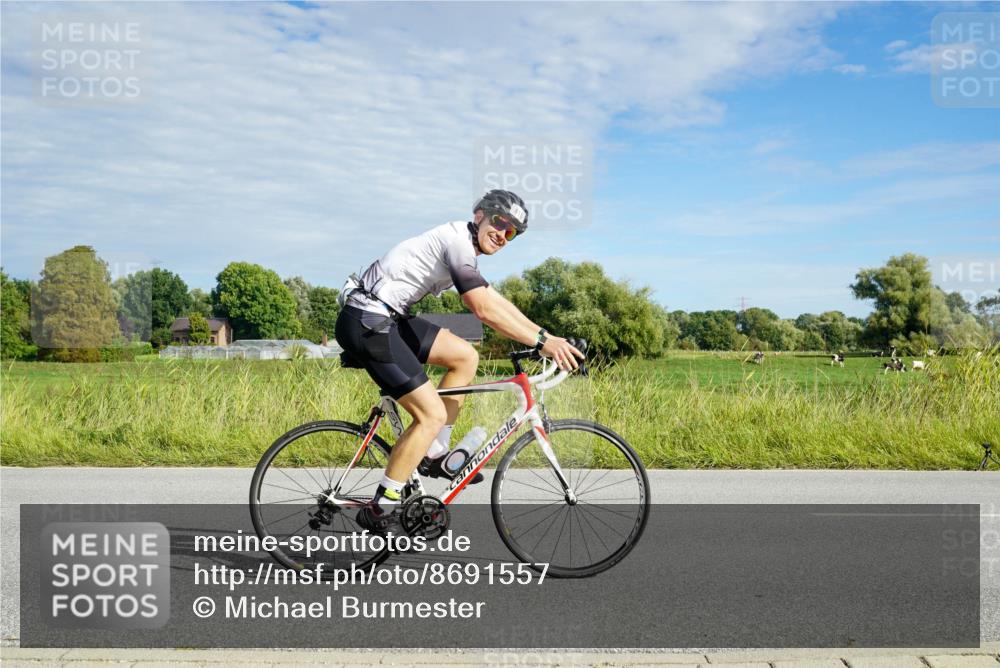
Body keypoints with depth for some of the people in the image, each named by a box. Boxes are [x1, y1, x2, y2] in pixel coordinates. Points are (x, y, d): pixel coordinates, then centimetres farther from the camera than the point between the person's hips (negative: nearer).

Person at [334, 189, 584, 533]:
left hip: (386, 318, 10)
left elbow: (497, 301, 19)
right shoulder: (458, 239, -13)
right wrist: (542, 343, -19)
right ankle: (379, 510, -1)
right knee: (432, 414, -9)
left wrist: (546, 337, 14)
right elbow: (484, 309, -21)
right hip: (366, 322, -10)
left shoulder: (462, 245, 17)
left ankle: (434, 455, 17)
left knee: (465, 356, 12)